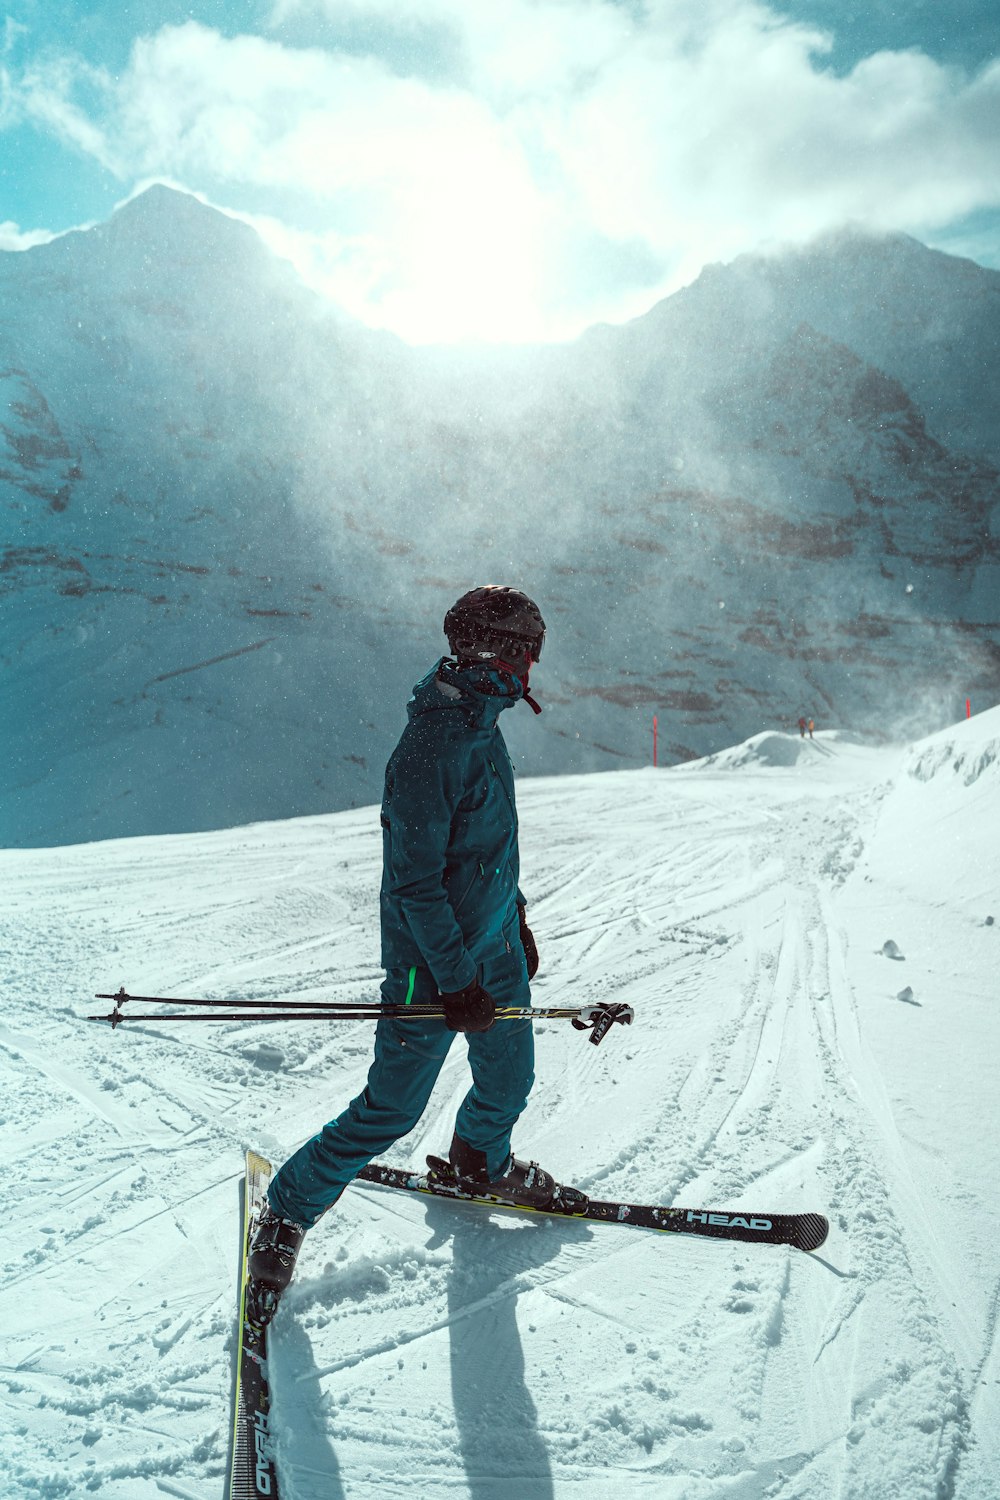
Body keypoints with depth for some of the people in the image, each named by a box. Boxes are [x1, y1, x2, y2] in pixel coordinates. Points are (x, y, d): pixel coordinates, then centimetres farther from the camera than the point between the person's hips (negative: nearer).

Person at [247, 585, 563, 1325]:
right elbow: (415, 880, -25)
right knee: (392, 1109, 2)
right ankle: (289, 1210, 23)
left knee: (510, 1079, 19)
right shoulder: (430, 748, -27)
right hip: (433, 962, -8)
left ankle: (483, 1159, 50)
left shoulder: (483, 725, 4)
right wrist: (457, 980, -22)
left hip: (495, 941, 9)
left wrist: (517, 916, 22)